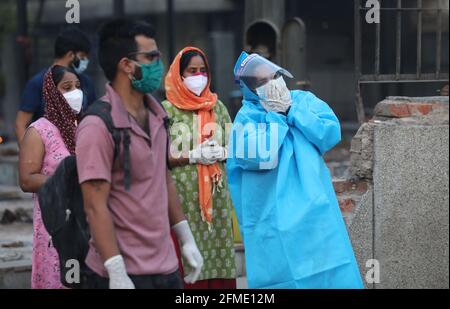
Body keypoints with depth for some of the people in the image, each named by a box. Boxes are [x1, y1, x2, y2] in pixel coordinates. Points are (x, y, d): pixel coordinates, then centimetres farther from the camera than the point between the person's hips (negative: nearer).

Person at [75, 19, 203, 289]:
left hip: (166, 267, 7)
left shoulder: (156, 115, 10)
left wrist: (186, 239, 18)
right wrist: (117, 273, -21)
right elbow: (95, 206, -17)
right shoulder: (98, 127, -15)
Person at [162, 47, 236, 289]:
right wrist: (194, 156, -14)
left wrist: (219, 153, -8)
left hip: (217, 193, 4)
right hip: (184, 194, -4)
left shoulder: (217, 107, 12)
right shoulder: (168, 110, -1)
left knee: (218, 250, 1)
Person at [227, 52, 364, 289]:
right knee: (281, 278, 1)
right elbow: (263, 156, -19)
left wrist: (292, 111, -8)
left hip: (315, 212, 3)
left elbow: (331, 134, -6)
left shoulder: (304, 101, 8)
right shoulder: (247, 118, -3)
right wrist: (276, 116, -10)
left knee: (334, 277, 3)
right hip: (275, 219, -3)